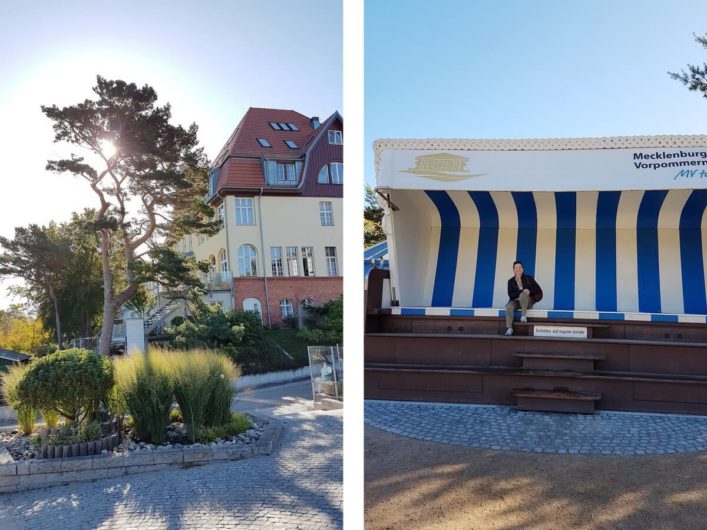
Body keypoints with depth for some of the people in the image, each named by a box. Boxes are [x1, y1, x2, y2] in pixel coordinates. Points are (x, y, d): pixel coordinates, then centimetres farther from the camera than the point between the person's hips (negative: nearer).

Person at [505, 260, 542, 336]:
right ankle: (509, 328, -38)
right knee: (509, 307, -33)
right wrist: (522, 291, -20)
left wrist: (529, 292, -17)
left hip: (528, 302, -1)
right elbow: (510, 295, -7)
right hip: (516, 301, 2)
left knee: (522, 295, -36)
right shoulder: (511, 281, 4)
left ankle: (524, 315, -30)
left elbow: (538, 290, 2)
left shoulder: (528, 278, 1)